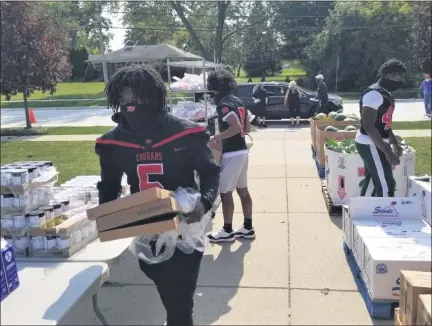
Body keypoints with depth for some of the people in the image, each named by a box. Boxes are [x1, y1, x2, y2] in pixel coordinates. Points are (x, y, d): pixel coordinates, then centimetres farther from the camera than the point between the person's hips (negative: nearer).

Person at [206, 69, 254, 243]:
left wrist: (217, 137, -18)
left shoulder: (223, 104, -16)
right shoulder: (238, 102, 12)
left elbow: (236, 127, -27)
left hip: (231, 154, -9)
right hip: (242, 150, 9)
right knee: (243, 190, 15)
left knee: (225, 193, 2)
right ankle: (248, 228, 23)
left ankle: (227, 231, 12)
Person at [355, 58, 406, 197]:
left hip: (376, 145, 10)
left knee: (374, 184, 15)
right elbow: (369, 126, -26)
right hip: (370, 146, -10)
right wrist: (387, 152, -27)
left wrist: (394, 143, 28)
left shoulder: (386, 93, 13)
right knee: (386, 187, -6)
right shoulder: (374, 94, -20)